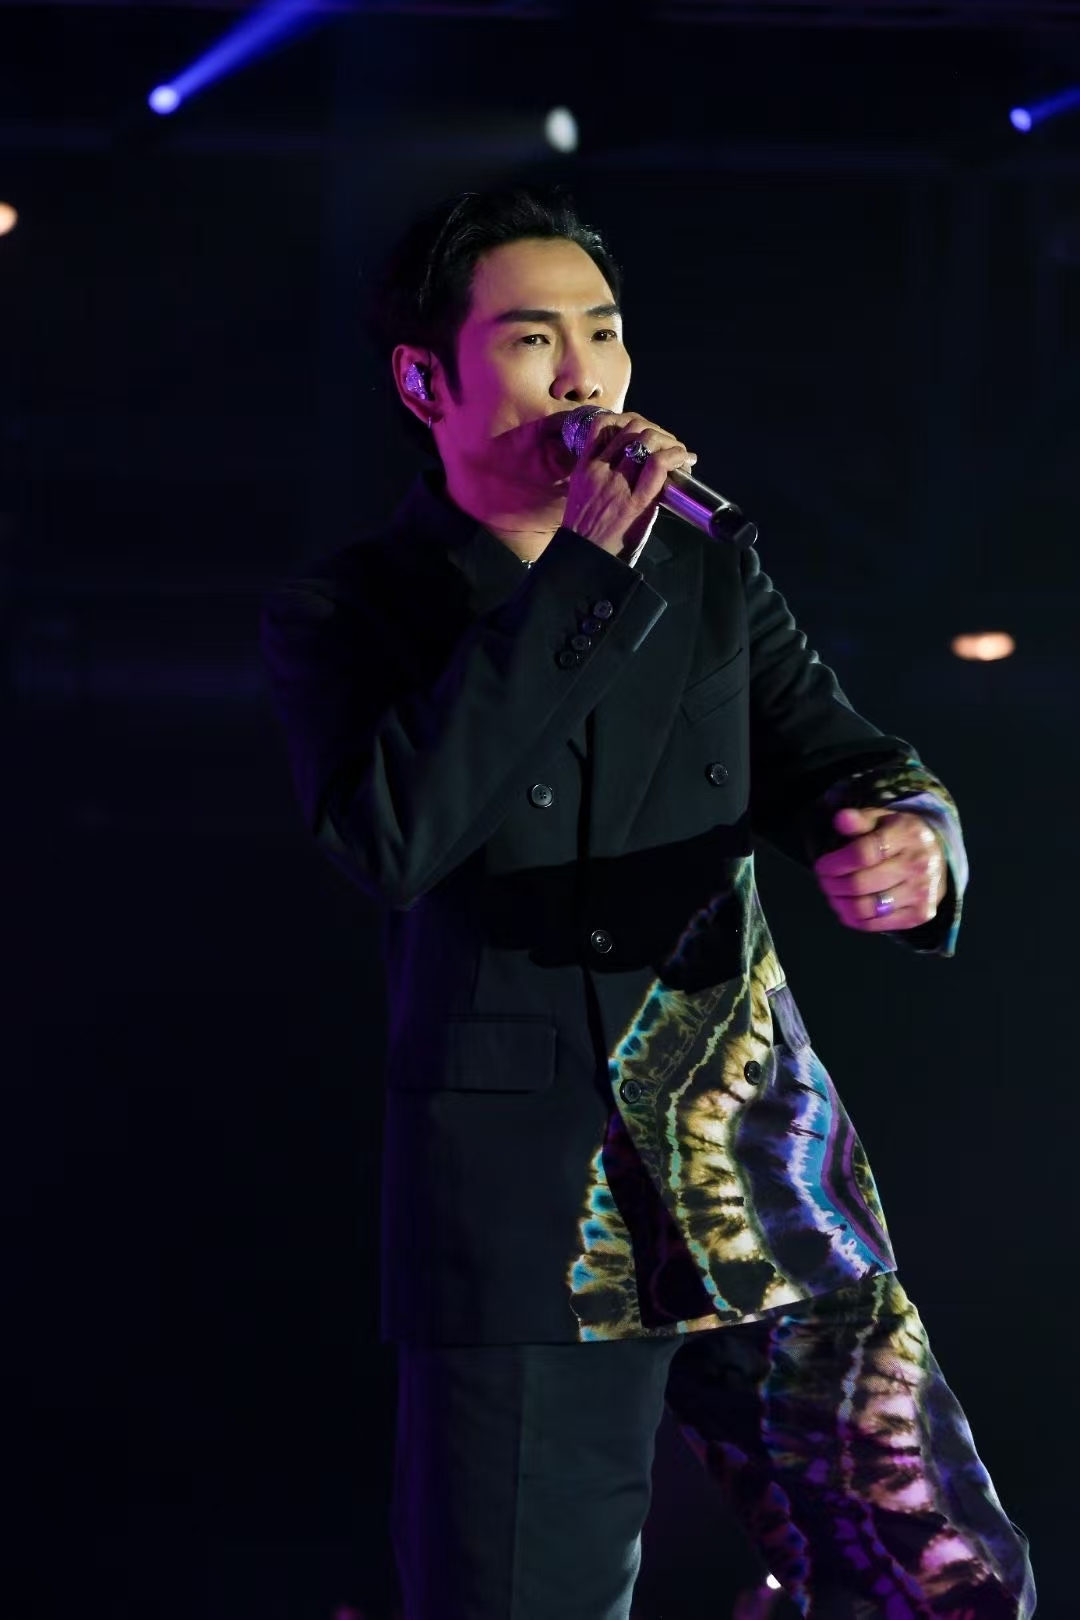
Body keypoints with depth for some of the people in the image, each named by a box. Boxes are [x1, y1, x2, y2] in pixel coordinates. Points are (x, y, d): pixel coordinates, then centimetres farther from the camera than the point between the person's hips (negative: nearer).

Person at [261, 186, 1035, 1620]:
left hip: (760, 1172, 3)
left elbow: (837, 762, 7)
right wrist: (579, 571, -18)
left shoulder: (711, 586, 14)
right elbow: (391, 839, -16)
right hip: (523, 1219, -3)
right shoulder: (342, 615, 1)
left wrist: (909, 839, -19)